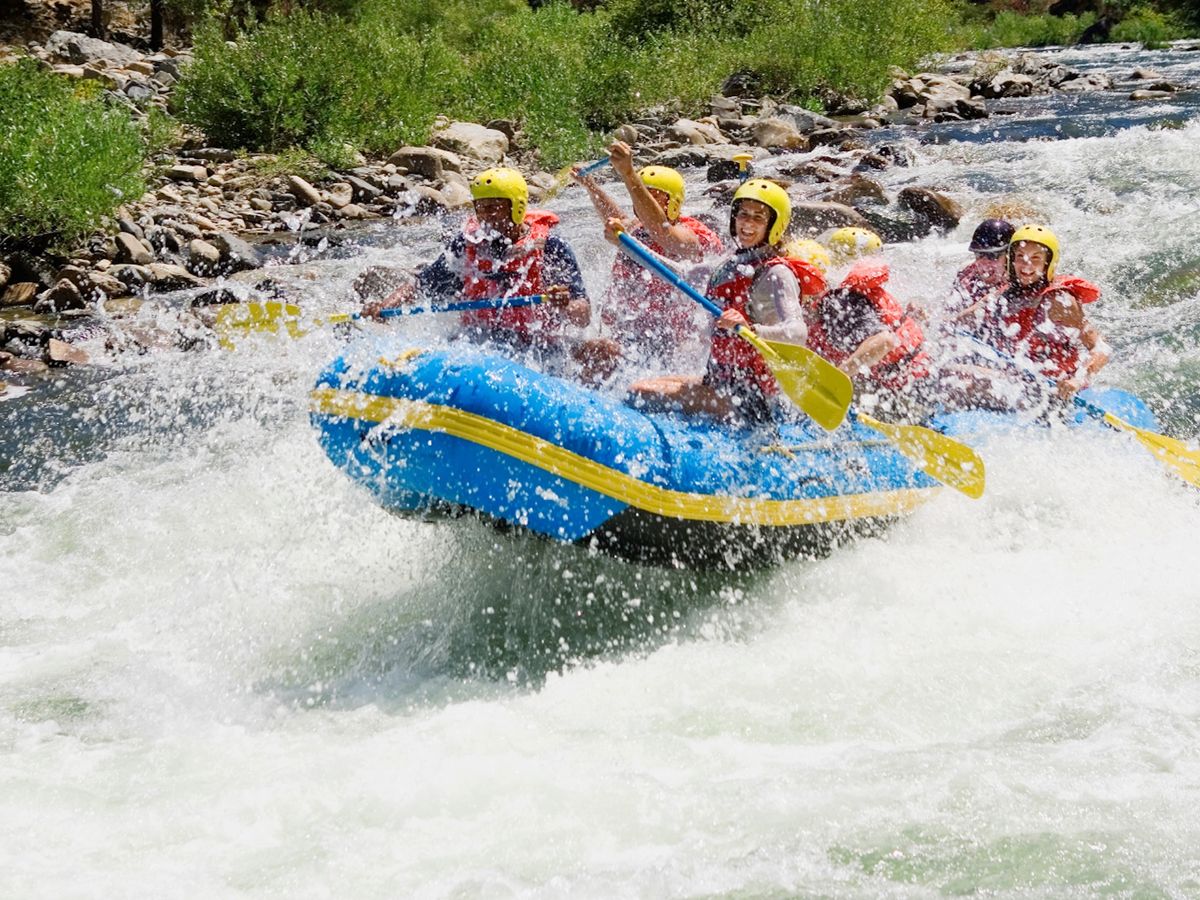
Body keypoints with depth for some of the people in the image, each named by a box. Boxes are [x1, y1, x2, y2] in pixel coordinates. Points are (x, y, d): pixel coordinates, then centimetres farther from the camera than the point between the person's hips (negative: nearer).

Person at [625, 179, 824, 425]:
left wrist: (750, 330, -49)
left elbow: (798, 333, -31)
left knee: (642, 395, -19)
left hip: (752, 400, -10)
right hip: (721, 382, 10)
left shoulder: (776, 274, -14)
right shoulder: (732, 266, 14)